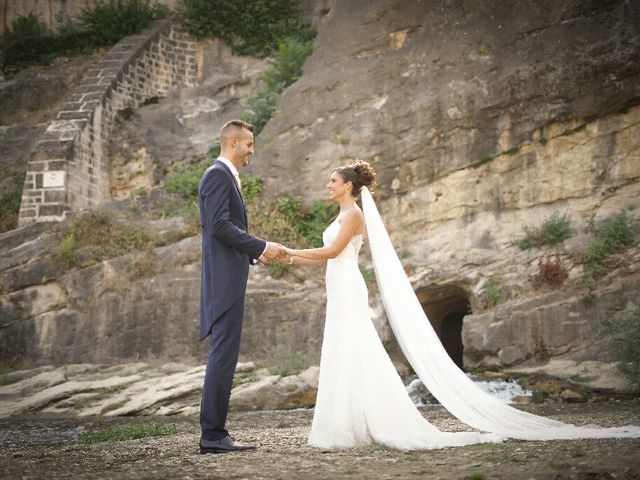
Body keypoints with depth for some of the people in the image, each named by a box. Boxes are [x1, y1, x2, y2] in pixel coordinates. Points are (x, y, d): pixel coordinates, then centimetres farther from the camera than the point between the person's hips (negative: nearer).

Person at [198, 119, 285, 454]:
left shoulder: (226, 177, 23)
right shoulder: (217, 175, -9)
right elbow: (220, 226, -20)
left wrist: (255, 253, 17)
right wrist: (262, 246, -14)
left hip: (228, 280, 11)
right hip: (224, 280, -11)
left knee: (223, 357, 9)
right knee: (223, 356, -10)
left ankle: (214, 432, 11)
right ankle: (212, 434, -8)